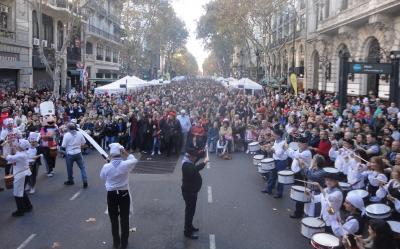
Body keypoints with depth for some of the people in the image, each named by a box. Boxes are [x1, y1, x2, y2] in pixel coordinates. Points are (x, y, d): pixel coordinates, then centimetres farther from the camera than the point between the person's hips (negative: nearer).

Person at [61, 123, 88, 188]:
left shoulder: (66, 135, -13)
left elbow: (63, 146, -12)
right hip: (78, 153, 2)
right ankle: (85, 181, 0)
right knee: (82, 167, 7)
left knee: (69, 168, 16)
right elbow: (83, 143, 4)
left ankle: (70, 181, 33)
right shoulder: (79, 134, -3)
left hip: (70, 154, -2)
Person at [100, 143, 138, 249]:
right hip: (124, 194, 0)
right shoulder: (126, 164, -16)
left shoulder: (106, 166, -14)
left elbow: (102, 177, 8)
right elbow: (134, 160, 6)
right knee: (124, 219, 13)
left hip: (111, 195, 1)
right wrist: (126, 154, 0)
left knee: (114, 219, 15)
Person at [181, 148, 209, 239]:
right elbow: (194, 169, -41)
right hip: (189, 191, -11)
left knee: (191, 209, 22)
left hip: (191, 190, 11)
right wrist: (204, 163, -35)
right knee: (190, 210, -3)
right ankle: (187, 232, 5)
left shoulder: (188, 162, 8)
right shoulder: (187, 165, -25)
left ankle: (189, 226, 38)